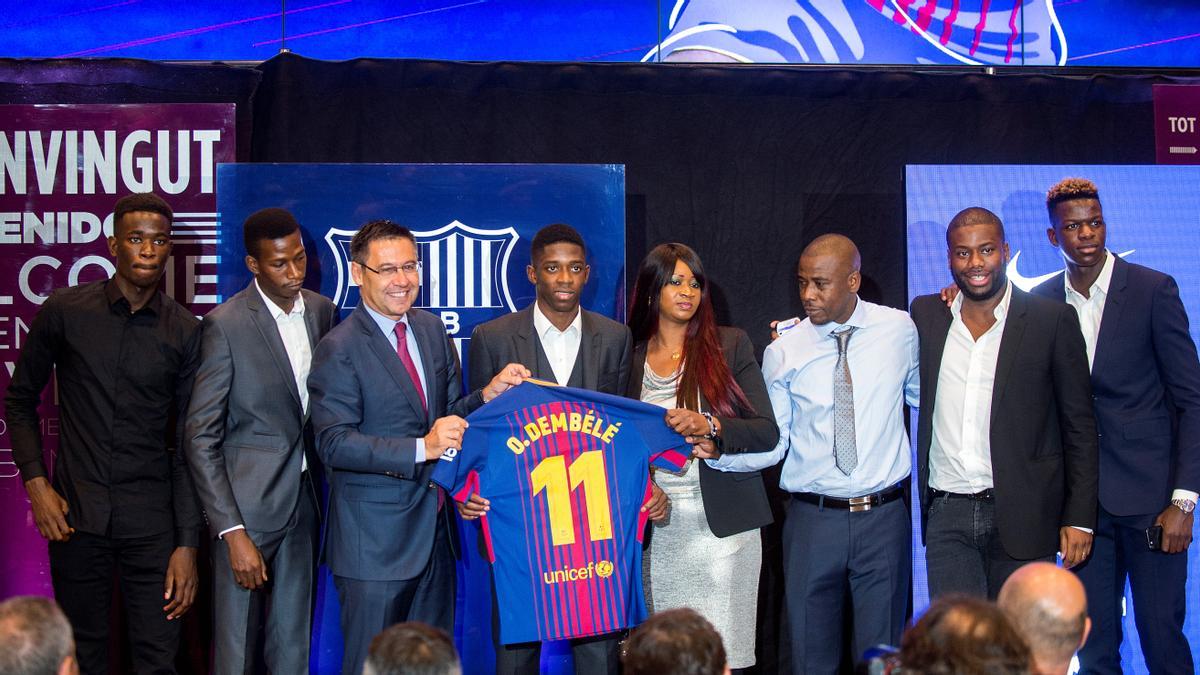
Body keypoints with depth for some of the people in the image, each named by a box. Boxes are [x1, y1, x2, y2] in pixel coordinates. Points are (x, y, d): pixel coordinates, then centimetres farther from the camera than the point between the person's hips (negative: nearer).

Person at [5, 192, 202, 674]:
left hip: (151, 524, 0)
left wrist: (187, 544, -3)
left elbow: (187, 445, 1)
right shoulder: (64, 311, -1)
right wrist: (35, 483, -3)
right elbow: (20, 399, 9)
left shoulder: (186, 332, 0)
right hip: (75, 516, 0)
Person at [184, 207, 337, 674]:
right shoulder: (226, 324, -11)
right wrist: (232, 532, -17)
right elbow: (200, 438, -12)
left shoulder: (322, 311, 5)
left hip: (304, 499, 5)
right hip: (247, 505, -5)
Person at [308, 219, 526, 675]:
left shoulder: (432, 330, 8)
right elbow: (334, 443, -19)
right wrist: (420, 449, -27)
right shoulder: (339, 349, -13)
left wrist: (489, 394, -8)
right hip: (376, 537, -6)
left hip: (435, 529, 7)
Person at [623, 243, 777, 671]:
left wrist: (709, 425, -17)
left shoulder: (730, 346, 3)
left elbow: (768, 432, -1)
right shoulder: (631, 357, 9)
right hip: (655, 528, 2)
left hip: (720, 523, -2)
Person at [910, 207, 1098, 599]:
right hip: (947, 517, 2)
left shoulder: (1053, 321, -1)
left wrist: (1079, 518, -4)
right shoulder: (926, 315, 8)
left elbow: (1079, 427, 1)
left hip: (1021, 518, -2)